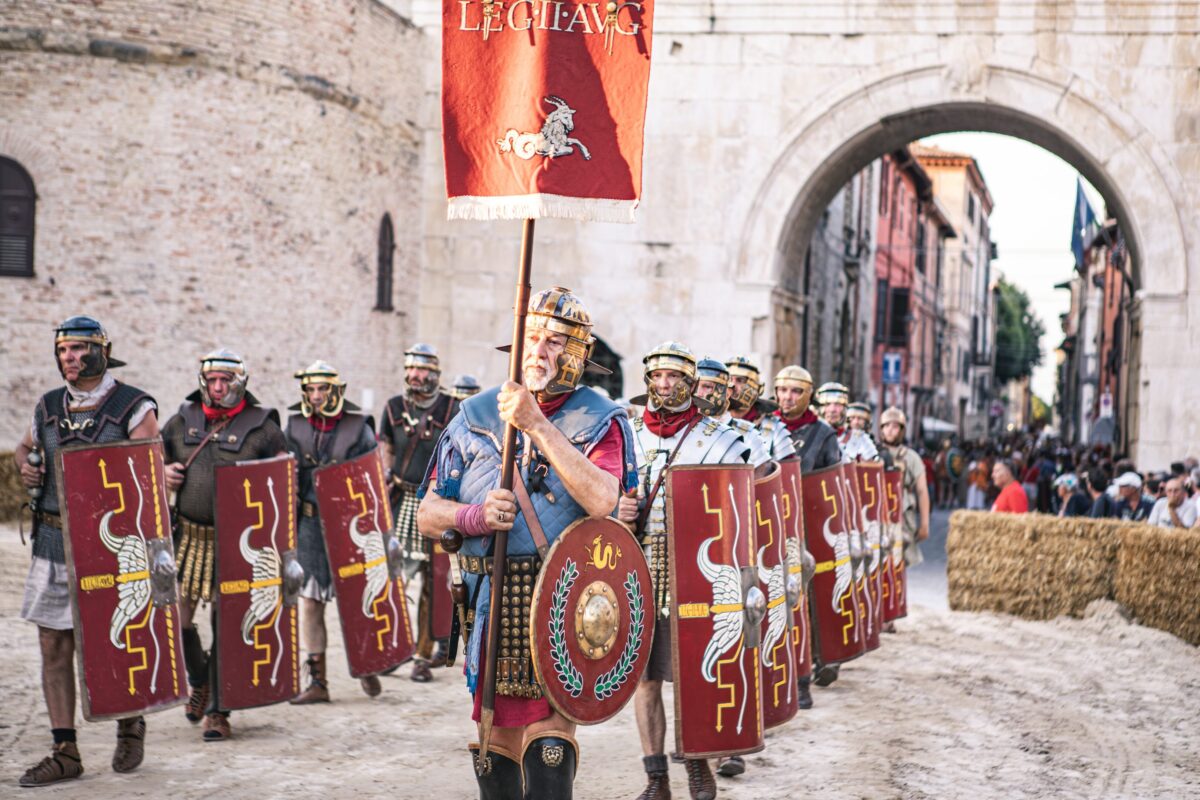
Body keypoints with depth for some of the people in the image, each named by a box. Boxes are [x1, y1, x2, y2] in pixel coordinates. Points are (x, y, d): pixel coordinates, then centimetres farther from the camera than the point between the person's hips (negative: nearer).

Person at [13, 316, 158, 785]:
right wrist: (24, 467, 3)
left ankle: (130, 727, 30)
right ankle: (65, 754, 11)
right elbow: (24, 446, 25)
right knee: (54, 649, 4)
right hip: (53, 546, 5)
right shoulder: (49, 407, 9)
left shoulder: (134, 408, -6)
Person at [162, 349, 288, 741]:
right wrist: (162, 472, -2)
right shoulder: (181, 421, 8)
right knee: (175, 619, 2)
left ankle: (218, 711, 12)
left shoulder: (262, 426, -1)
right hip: (187, 535, 3)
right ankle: (200, 679, 32)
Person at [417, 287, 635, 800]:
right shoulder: (476, 416, 10)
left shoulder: (599, 420, 0)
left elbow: (602, 500, -21)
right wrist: (475, 516, -12)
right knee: (495, 733, 9)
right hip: (489, 601, 4)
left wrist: (537, 425, -21)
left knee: (548, 731, -14)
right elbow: (427, 515, 10)